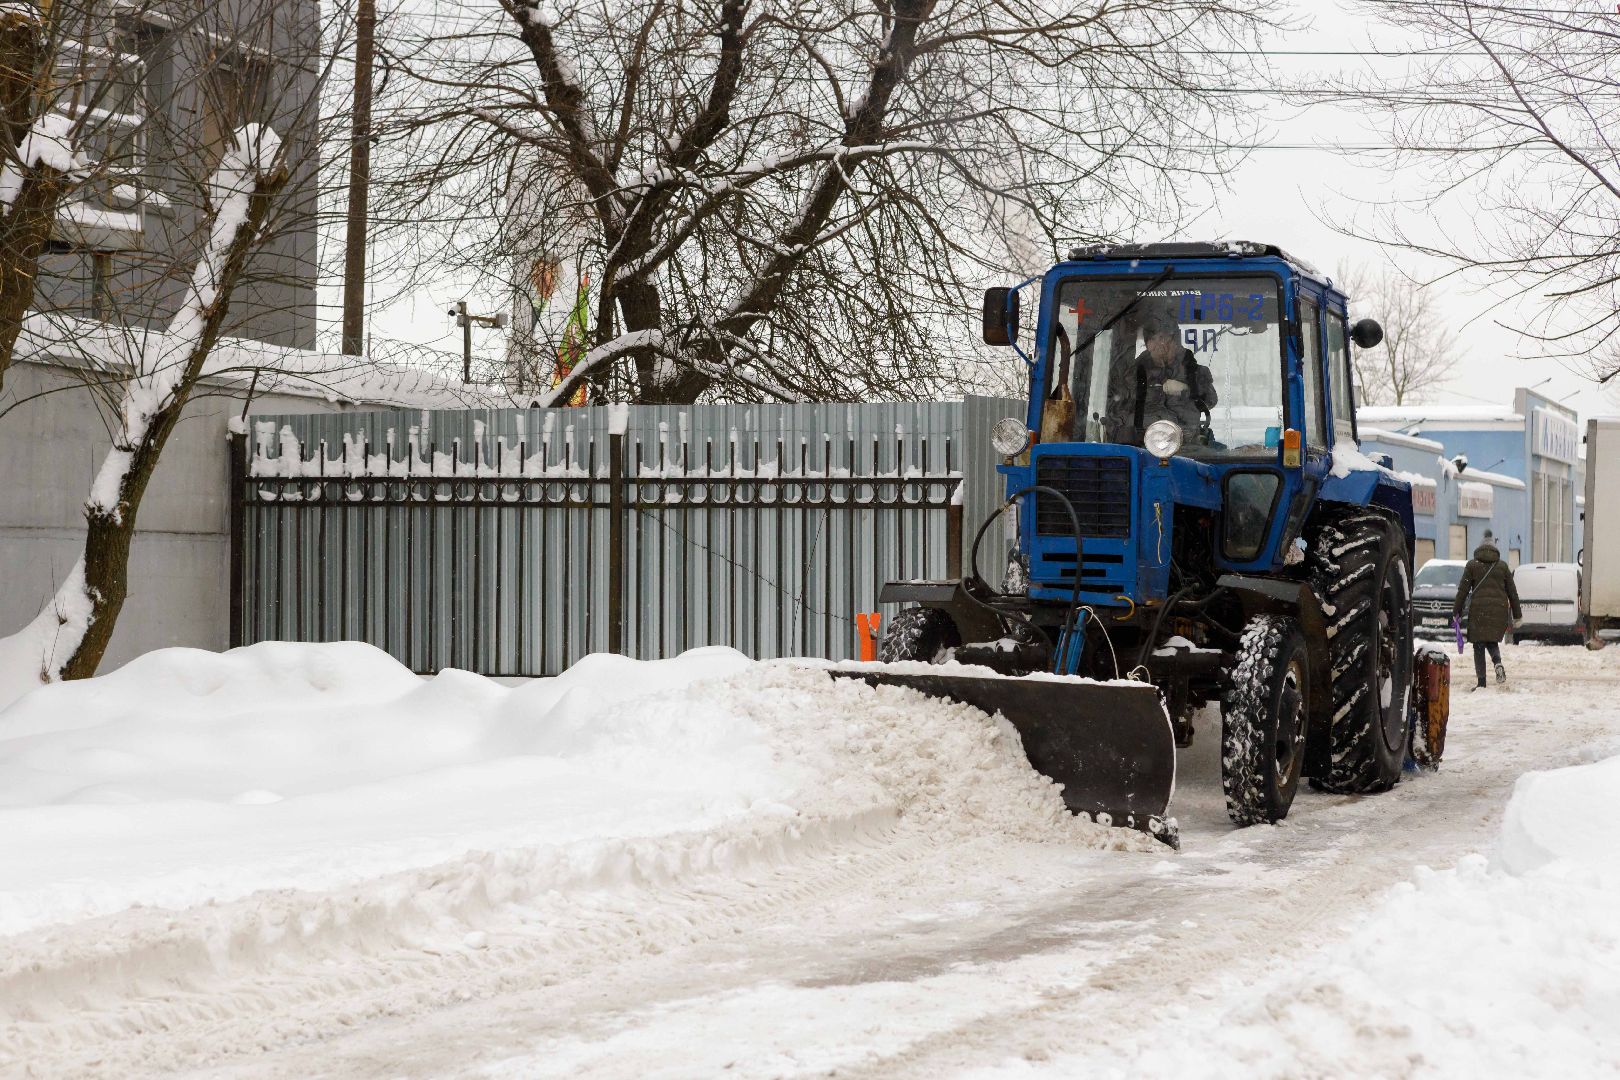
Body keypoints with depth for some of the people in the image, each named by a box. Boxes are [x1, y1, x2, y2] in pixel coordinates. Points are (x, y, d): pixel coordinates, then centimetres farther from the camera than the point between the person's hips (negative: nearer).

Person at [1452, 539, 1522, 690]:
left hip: (1478, 609, -2)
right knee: (1492, 641, 18)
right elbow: (1512, 592, 14)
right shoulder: (1503, 566, 12)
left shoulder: (1472, 565, 7)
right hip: (1500, 609, 2)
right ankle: (1498, 662, -13)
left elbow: (1463, 590, 3)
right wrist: (1517, 614, 19)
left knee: (1479, 645, 2)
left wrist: (1457, 611, 8)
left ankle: (1481, 682, -5)